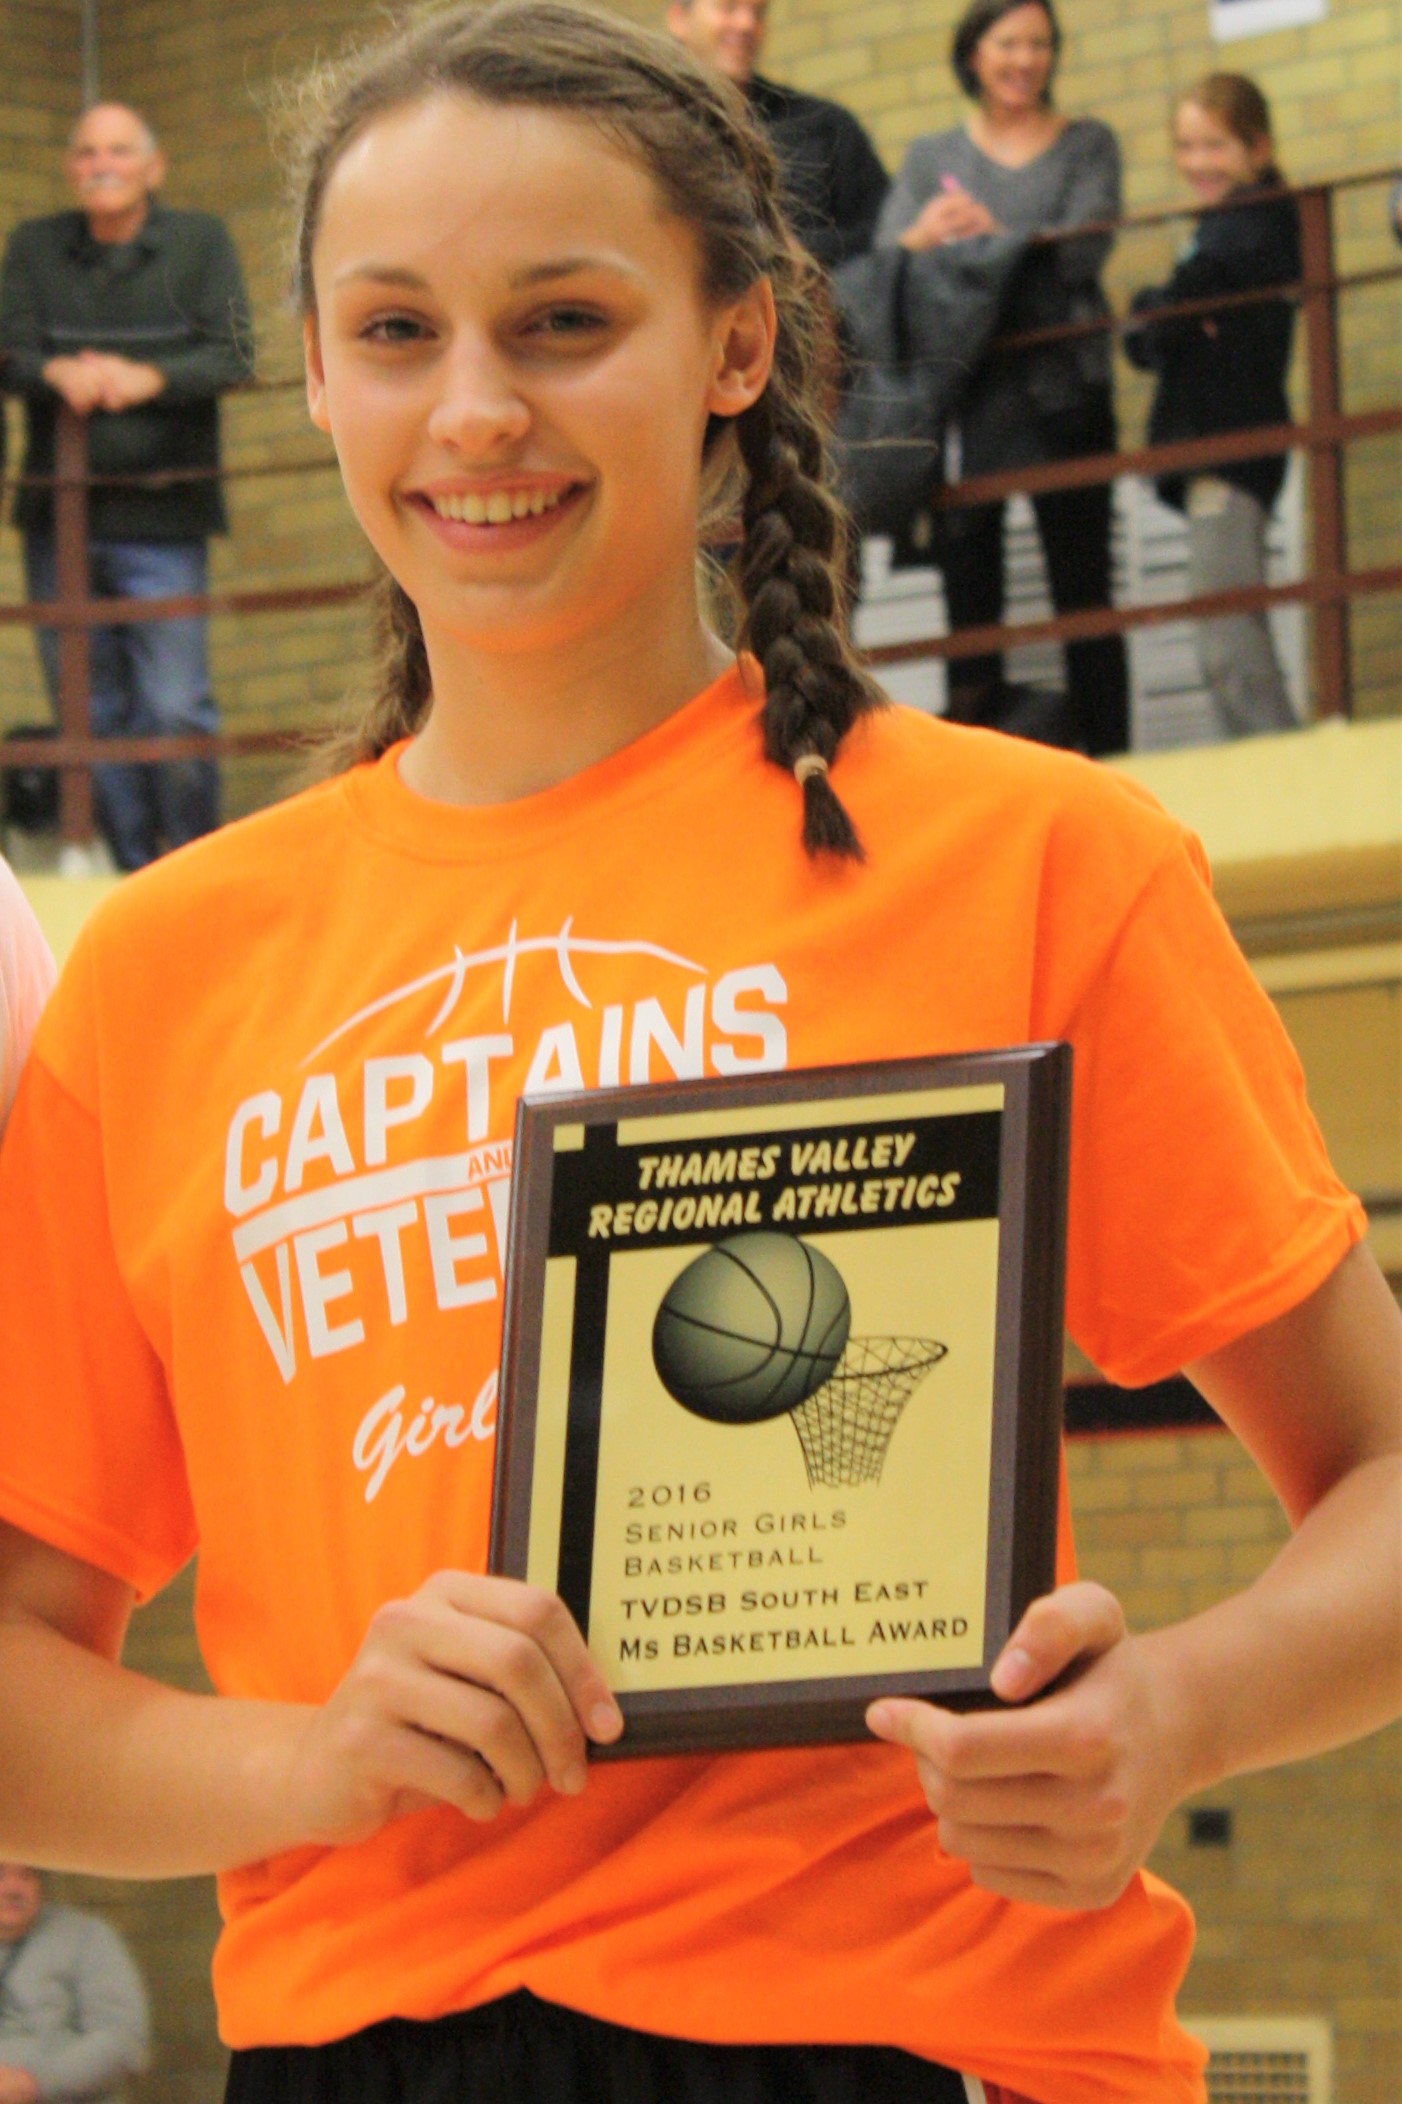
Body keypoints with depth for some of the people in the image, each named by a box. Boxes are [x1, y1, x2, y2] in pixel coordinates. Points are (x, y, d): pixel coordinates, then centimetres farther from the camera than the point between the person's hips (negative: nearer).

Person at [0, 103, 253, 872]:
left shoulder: (201, 241, 5)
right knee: (88, 713, 5)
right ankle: (129, 873, 13)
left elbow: (232, 356, -6)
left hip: (161, 519, -3)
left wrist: (147, 378, -23)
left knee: (174, 709, -9)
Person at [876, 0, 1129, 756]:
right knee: (967, 583, -1)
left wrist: (991, 235, -23)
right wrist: (921, 238, -23)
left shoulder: (1086, 145, 9)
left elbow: (1084, 250, -7)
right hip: (960, 389, 1)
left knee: (1081, 581, -1)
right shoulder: (932, 156, 14)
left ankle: (1106, 755, 1)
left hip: (1063, 389, -1)